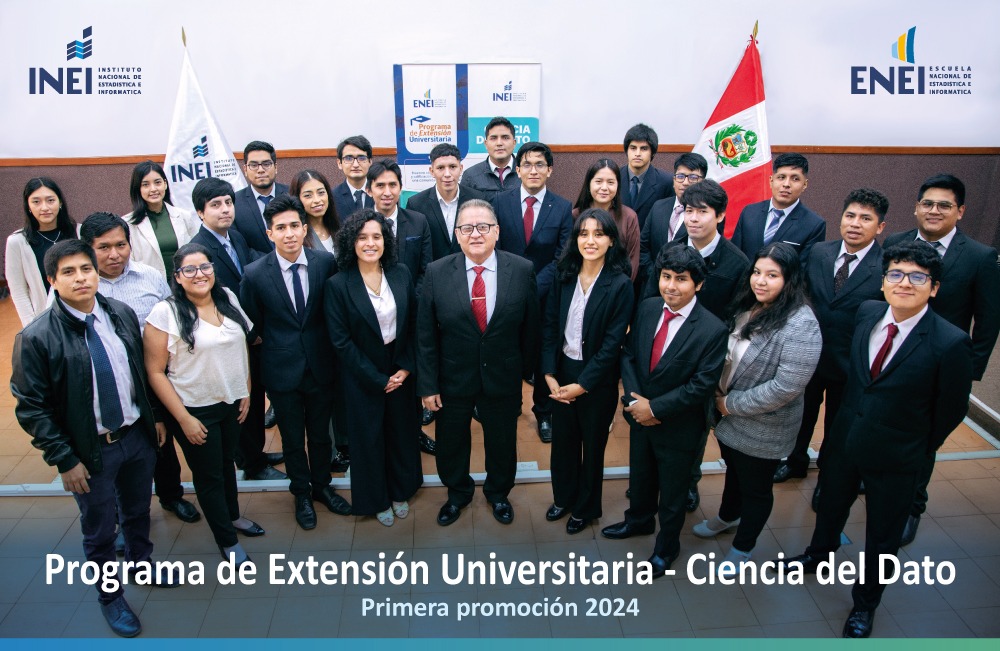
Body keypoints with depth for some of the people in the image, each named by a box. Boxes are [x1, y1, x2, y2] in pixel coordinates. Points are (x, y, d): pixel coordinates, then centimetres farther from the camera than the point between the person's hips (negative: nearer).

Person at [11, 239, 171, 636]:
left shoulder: (122, 313, -5)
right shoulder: (37, 337, -18)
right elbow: (31, 409, -14)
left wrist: (155, 417, 10)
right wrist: (64, 459, -15)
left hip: (138, 435, 4)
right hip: (90, 449, -4)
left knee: (138, 511, 25)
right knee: (99, 529, 15)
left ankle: (141, 563, 52)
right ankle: (109, 596, 38)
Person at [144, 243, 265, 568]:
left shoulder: (228, 299, -2)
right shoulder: (165, 313, -18)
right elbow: (155, 372, -16)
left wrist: (246, 391, 6)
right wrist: (183, 418, -16)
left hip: (232, 403, 5)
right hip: (195, 410, -5)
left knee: (227, 461, 23)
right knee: (209, 475, 12)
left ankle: (232, 515, 47)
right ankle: (227, 540, 30)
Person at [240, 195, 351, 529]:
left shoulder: (326, 262, -11)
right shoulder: (255, 274, -14)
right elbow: (251, 324, 0)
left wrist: (321, 345, 4)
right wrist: (275, 347, 4)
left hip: (320, 365, 1)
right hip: (282, 370, -1)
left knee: (320, 433, 19)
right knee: (292, 439, 16)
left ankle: (322, 486, 42)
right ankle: (302, 495, 37)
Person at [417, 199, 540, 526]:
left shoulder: (522, 270, -11)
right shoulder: (437, 273, -12)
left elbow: (530, 328, -3)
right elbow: (425, 335, -8)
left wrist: (525, 370, 4)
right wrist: (428, 385, -7)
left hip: (503, 379, 0)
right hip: (453, 379, 0)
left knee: (502, 442, 20)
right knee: (451, 442, 19)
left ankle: (498, 493, 50)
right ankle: (458, 493, 49)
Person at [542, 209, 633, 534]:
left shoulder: (620, 285, -16)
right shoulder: (565, 276, -3)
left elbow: (612, 343, -17)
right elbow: (550, 325, -1)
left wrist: (582, 385, -16)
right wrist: (549, 374, -7)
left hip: (597, 380, -4)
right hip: (561, 373, 4)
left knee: (592, 445, 15)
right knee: (562, 440, 18)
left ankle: (586, 507, 38)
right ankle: (563, 497, 43)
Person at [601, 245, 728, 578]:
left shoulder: (712, 330, -25)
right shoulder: (647, 308, -9)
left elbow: (702, 385, -23)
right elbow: (629, 355, -2)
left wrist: (655, 408, -21)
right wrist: (634, 399, -15)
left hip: (678, 427, -5)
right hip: (640, 415, 5)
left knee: (672, 491, 17)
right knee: (639, 476, 27)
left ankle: (666, 546, 43)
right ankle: (639, 521, 56)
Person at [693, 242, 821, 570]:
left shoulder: (801, 326, -27)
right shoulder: (746, 308, -2)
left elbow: (785, 387, -30)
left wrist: (732, 404, -20)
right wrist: (719, 394, -3)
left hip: (763, 430, -7)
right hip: (729, 418, 7)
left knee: (755, 488, 15)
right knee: (734, 471, 29)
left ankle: (742, 547, 39)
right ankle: (728, 516, 56)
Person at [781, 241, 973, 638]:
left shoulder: (951, 344, -24)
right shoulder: (867, 312, -9)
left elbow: (951, 410, -11)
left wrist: (919, 450, 0)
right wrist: (850, 414, 9)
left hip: (895, 459, -4)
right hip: (844, 438, 5)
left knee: (882, 536, 17)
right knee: (831, 504, 28)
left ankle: (865, 602, 42)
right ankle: (819, 555, 57)